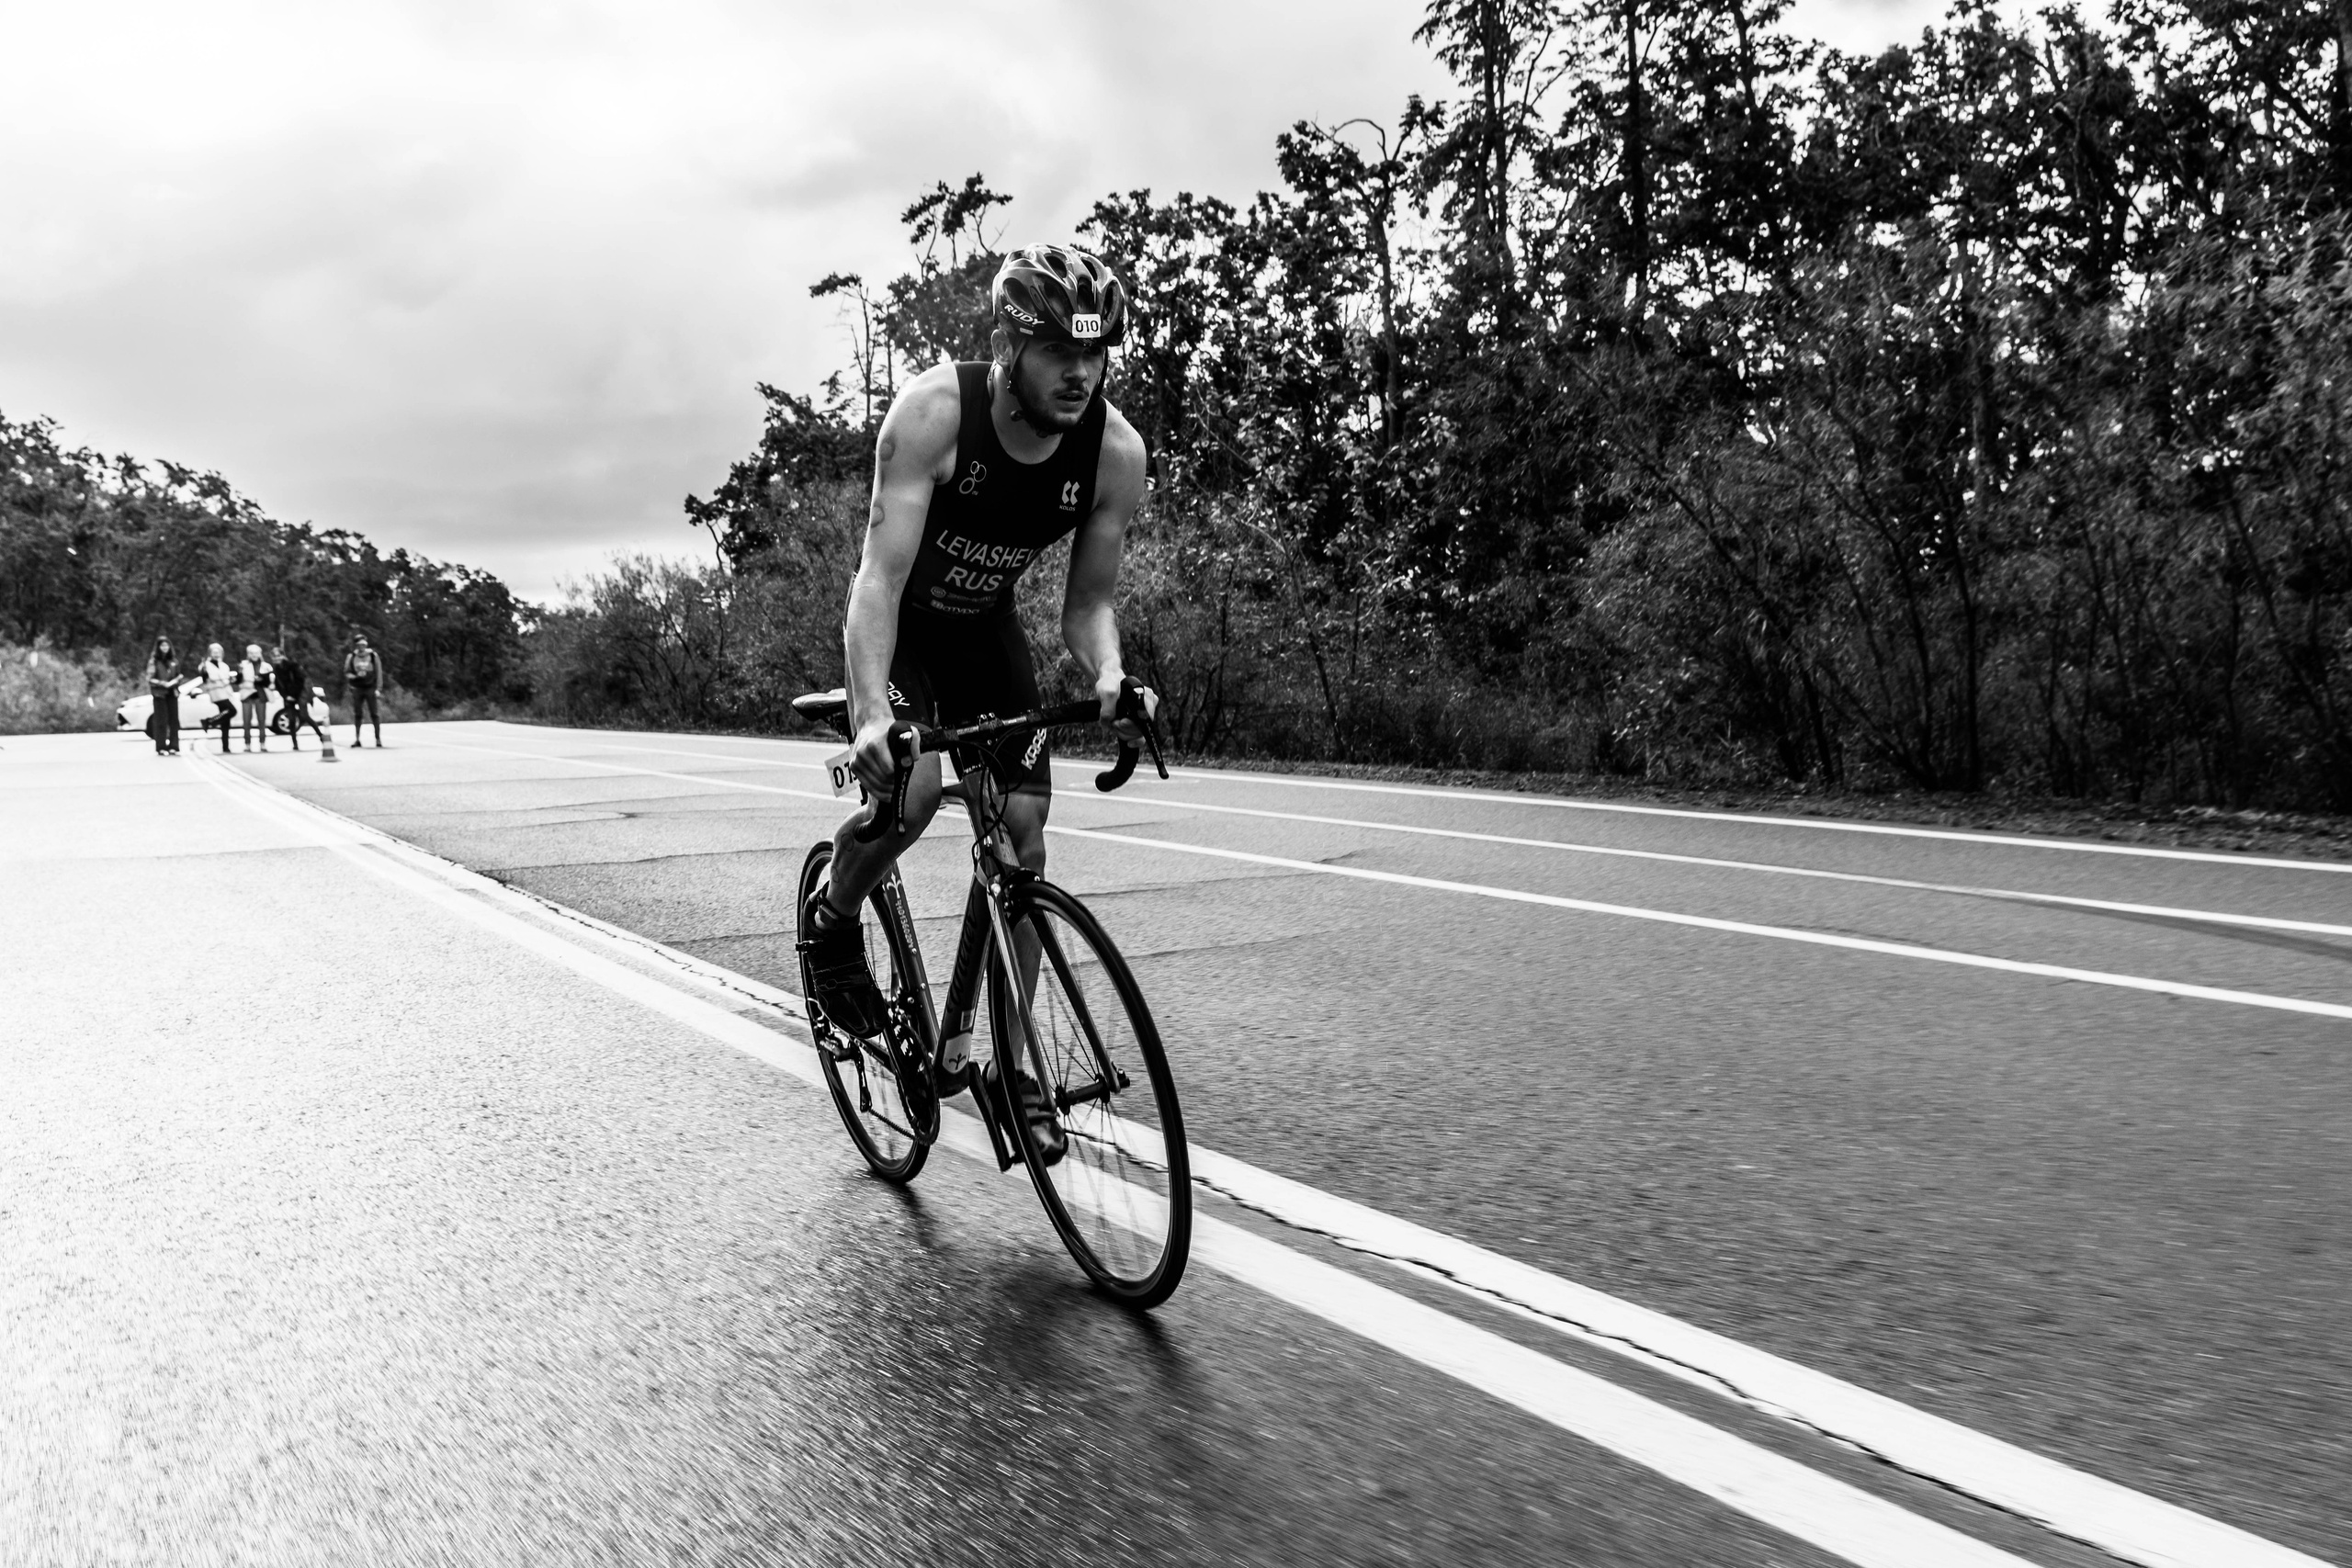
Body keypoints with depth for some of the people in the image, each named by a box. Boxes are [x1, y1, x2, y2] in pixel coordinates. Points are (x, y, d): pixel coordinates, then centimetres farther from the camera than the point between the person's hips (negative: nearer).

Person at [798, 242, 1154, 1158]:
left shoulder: (1116, 451, -20)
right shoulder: (934, 411, -31)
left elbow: (1087, 600, -11)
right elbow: (881, 575, -36)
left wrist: (1108, 677, -32)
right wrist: (872, 713, -48)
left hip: (986, 631, 4)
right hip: (900, 627, -4)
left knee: (1021, 836, -5)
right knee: (910, 786, -30)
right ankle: (831, 921, 3)